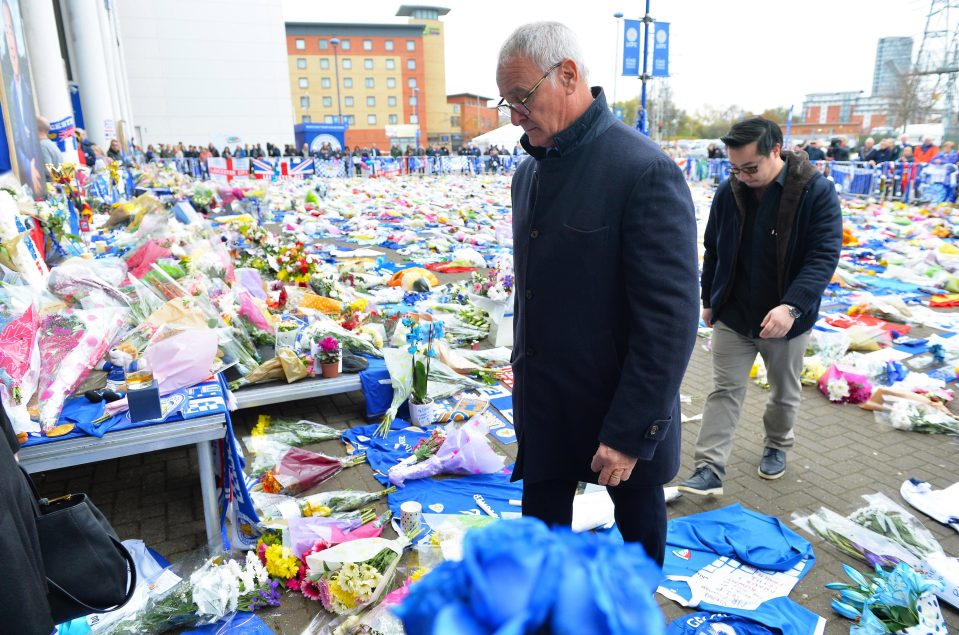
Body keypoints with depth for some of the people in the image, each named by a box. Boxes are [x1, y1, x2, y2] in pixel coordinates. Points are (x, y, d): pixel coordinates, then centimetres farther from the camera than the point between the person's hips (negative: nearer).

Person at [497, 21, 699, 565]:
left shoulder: (645, 171, -20)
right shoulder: (530, 172, 6)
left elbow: (671, 319, -23)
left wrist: (631, 432, -21)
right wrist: (524, 371, 15)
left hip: (619, 407, -6)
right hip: (544, 405, 7)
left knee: (639, 521, 20)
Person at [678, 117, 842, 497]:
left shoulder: (816, 191, -16)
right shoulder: (728, 192, -5)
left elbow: (825, 255, -20)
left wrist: (792, 305, -33)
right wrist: (709, 300, 11)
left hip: (786, 319, -2)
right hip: (732, 315, 2)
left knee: (785, 392, 18)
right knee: (725, 391, 3)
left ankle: (777, 446, 43)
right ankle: (710, 470, 6)